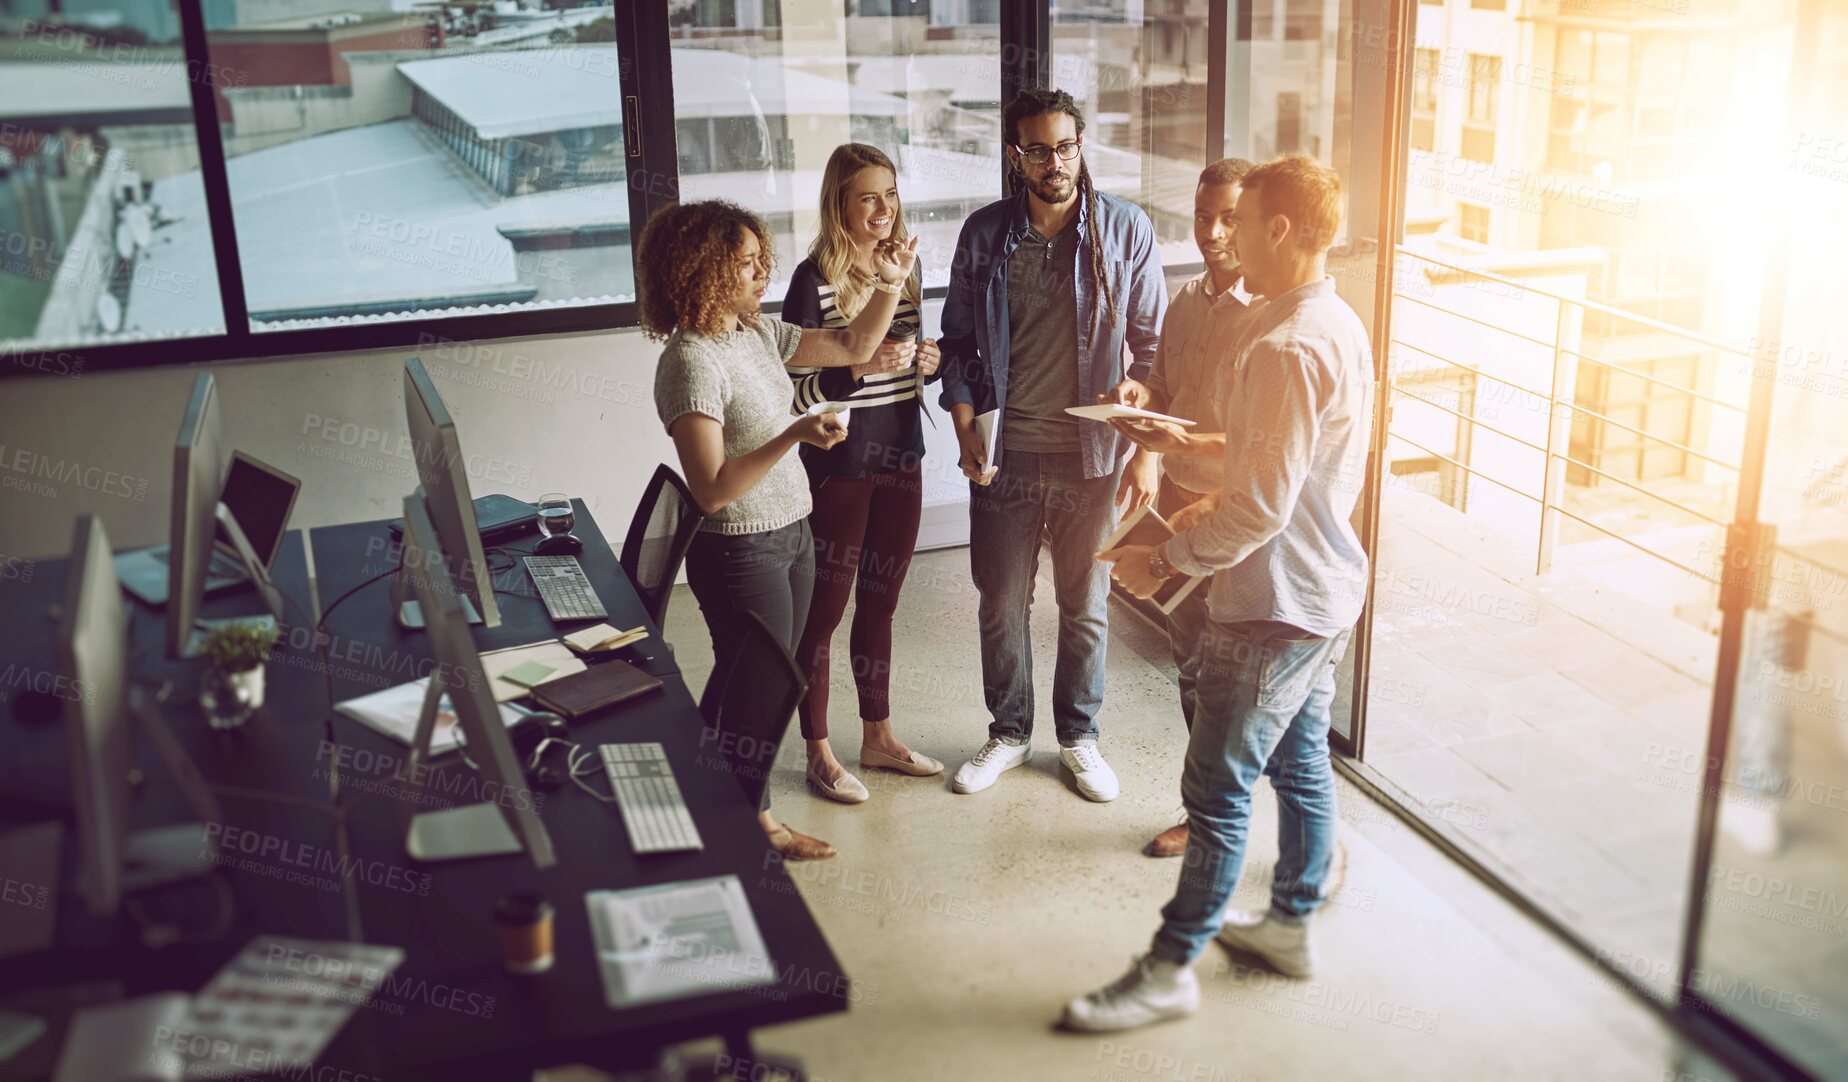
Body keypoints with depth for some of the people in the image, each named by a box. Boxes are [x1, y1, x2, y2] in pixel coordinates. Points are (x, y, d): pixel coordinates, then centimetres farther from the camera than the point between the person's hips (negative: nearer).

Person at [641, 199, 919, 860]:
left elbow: (852, 348, 14)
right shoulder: (691, 363, -23)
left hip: (791, 534, 9)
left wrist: (890, 285, 0)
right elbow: (712, 490, -26)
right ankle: (756, 823, 29)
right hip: (740, 553, -9)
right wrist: (794, 436, -33)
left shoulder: (757, 332, 3)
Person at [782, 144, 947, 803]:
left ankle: (878, 736, 31)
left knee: (880, 603, 17)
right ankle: (819, 753, 18)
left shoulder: (907, 266, 6)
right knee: (824, 609, 5)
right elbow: (794, 388, -15)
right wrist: (861, 367, -27)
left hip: (901, 458, 6)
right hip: (838, 466, -6)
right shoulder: (814, 278, -14)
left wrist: (929, 361, -2)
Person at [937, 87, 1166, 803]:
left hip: (1091, 455, -1)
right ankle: (1009, 733, 31)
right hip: (1006, 456, 1)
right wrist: (966, 431, -5)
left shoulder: (1126, 229, -5)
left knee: (1085, 607, 11)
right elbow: (958, 342, 7)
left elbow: (1152, 346, -1)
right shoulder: (985, 233, -1)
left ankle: (1079, 736, 31)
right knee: (1001, 604, 12)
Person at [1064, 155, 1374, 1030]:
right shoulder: (1340, 324, 7)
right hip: (1324, 590, 10)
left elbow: (1258, 506, -26)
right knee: (1300, 761, 20)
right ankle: (1291, 925, 37)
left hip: (1274, 603, -10)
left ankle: (1169, 970, 12)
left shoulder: (1286, 349, -25)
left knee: (1218, 788, 0)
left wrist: (1166, 560, -15)